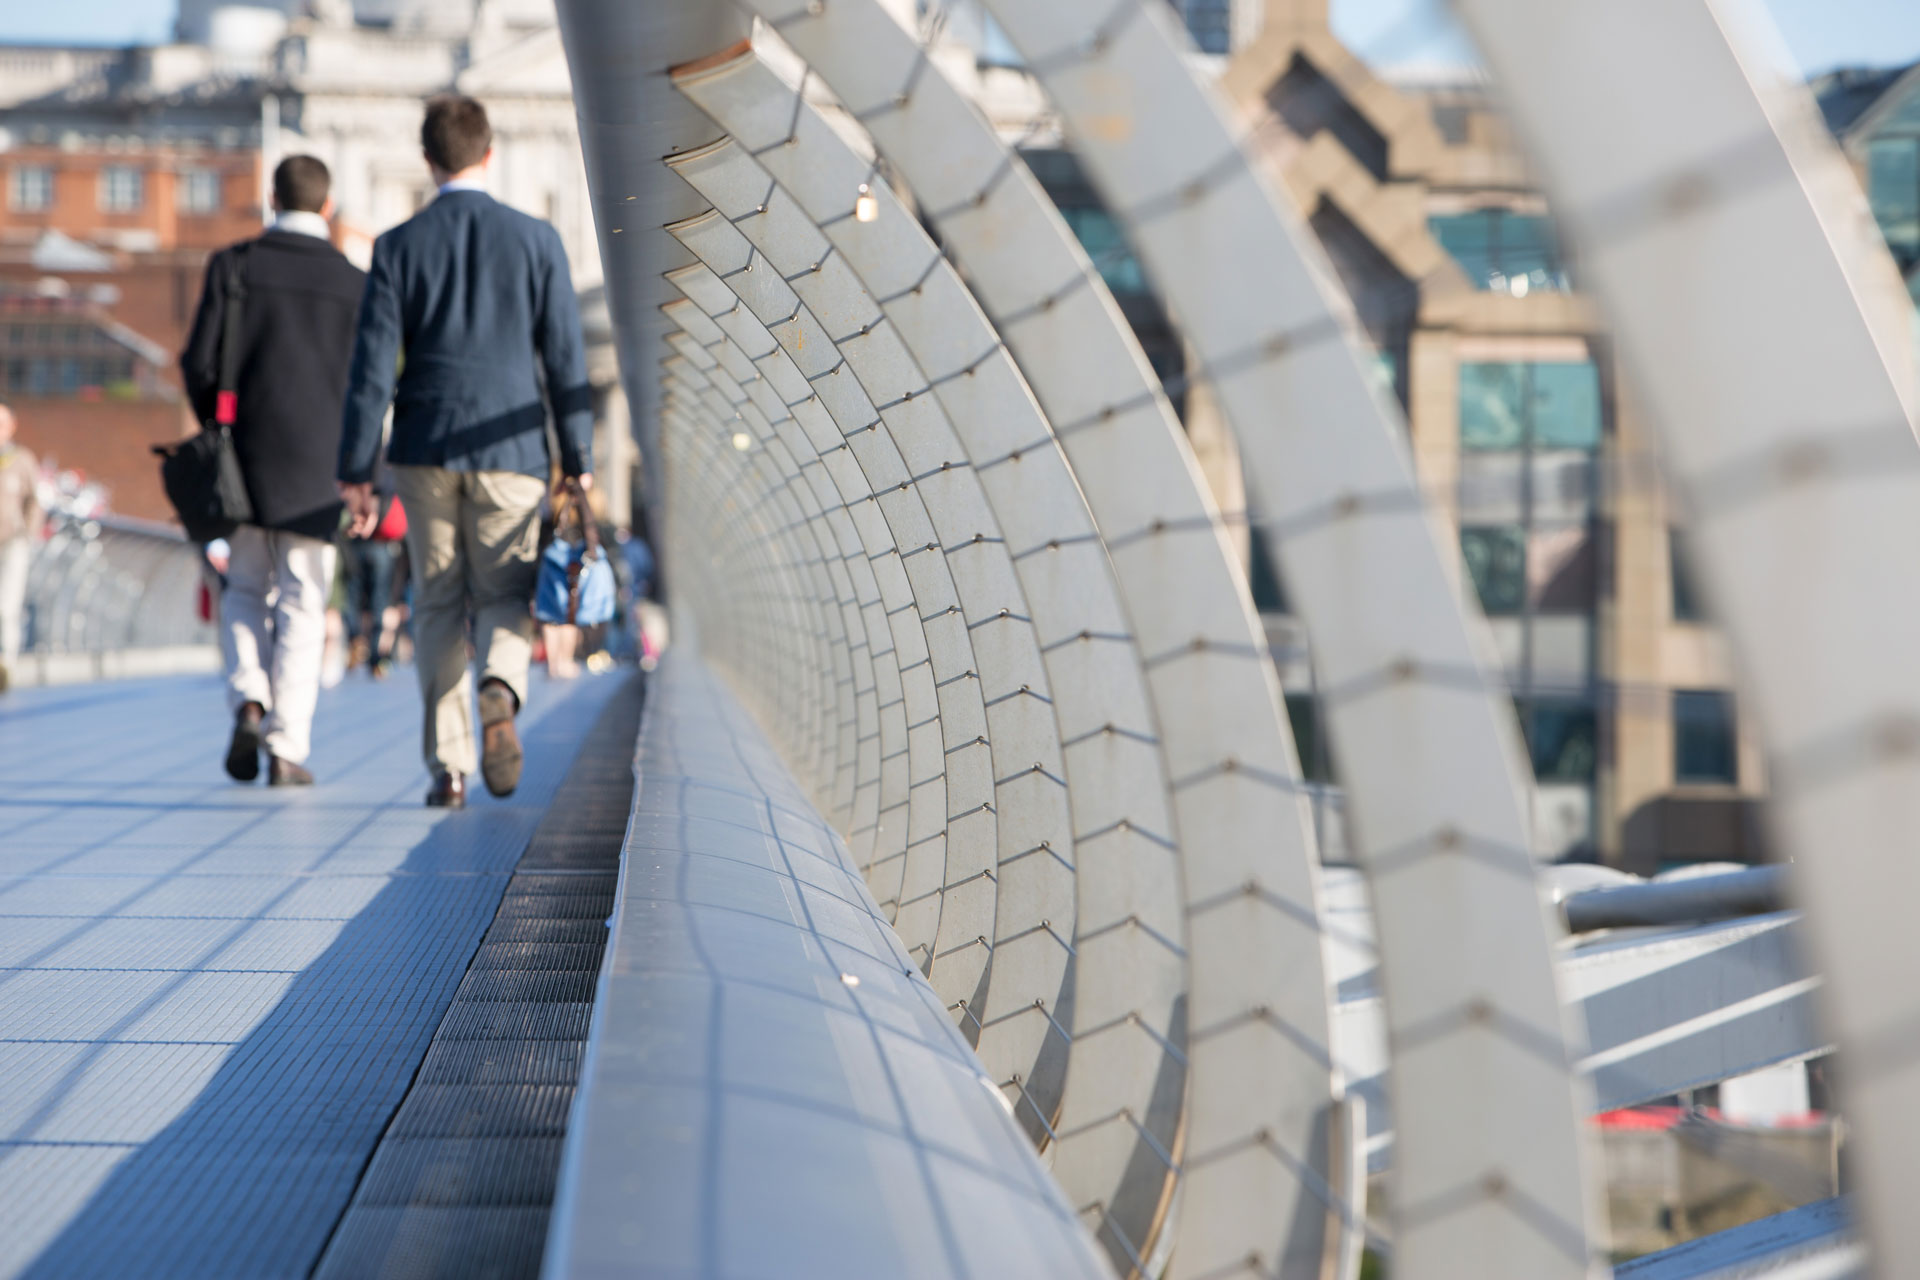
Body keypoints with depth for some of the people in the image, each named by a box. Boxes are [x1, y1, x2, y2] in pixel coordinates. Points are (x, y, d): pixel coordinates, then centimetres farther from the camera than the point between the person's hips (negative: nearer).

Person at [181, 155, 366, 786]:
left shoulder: (232, 265, 1)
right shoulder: (355, 281, 0)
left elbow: (198, 361, -3)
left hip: (248, 454, 1)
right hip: (319, 462, -1)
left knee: (245, 589, 17)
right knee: (301, 604, 3)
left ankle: (248, 700, -6)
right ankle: (287, 749, -1)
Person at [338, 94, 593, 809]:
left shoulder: (399, 247, -1)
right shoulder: (536, 240, 0)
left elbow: (372, 363, -3)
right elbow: (565, 358, 1)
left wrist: (356, 470, 1)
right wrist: (578, 458, 9)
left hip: (427, 449, 0)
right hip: (511, 452, 0)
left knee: (436, 606, 9)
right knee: (505, 596, 11)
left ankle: (448, 766, 5)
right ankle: (499, 689, -21)